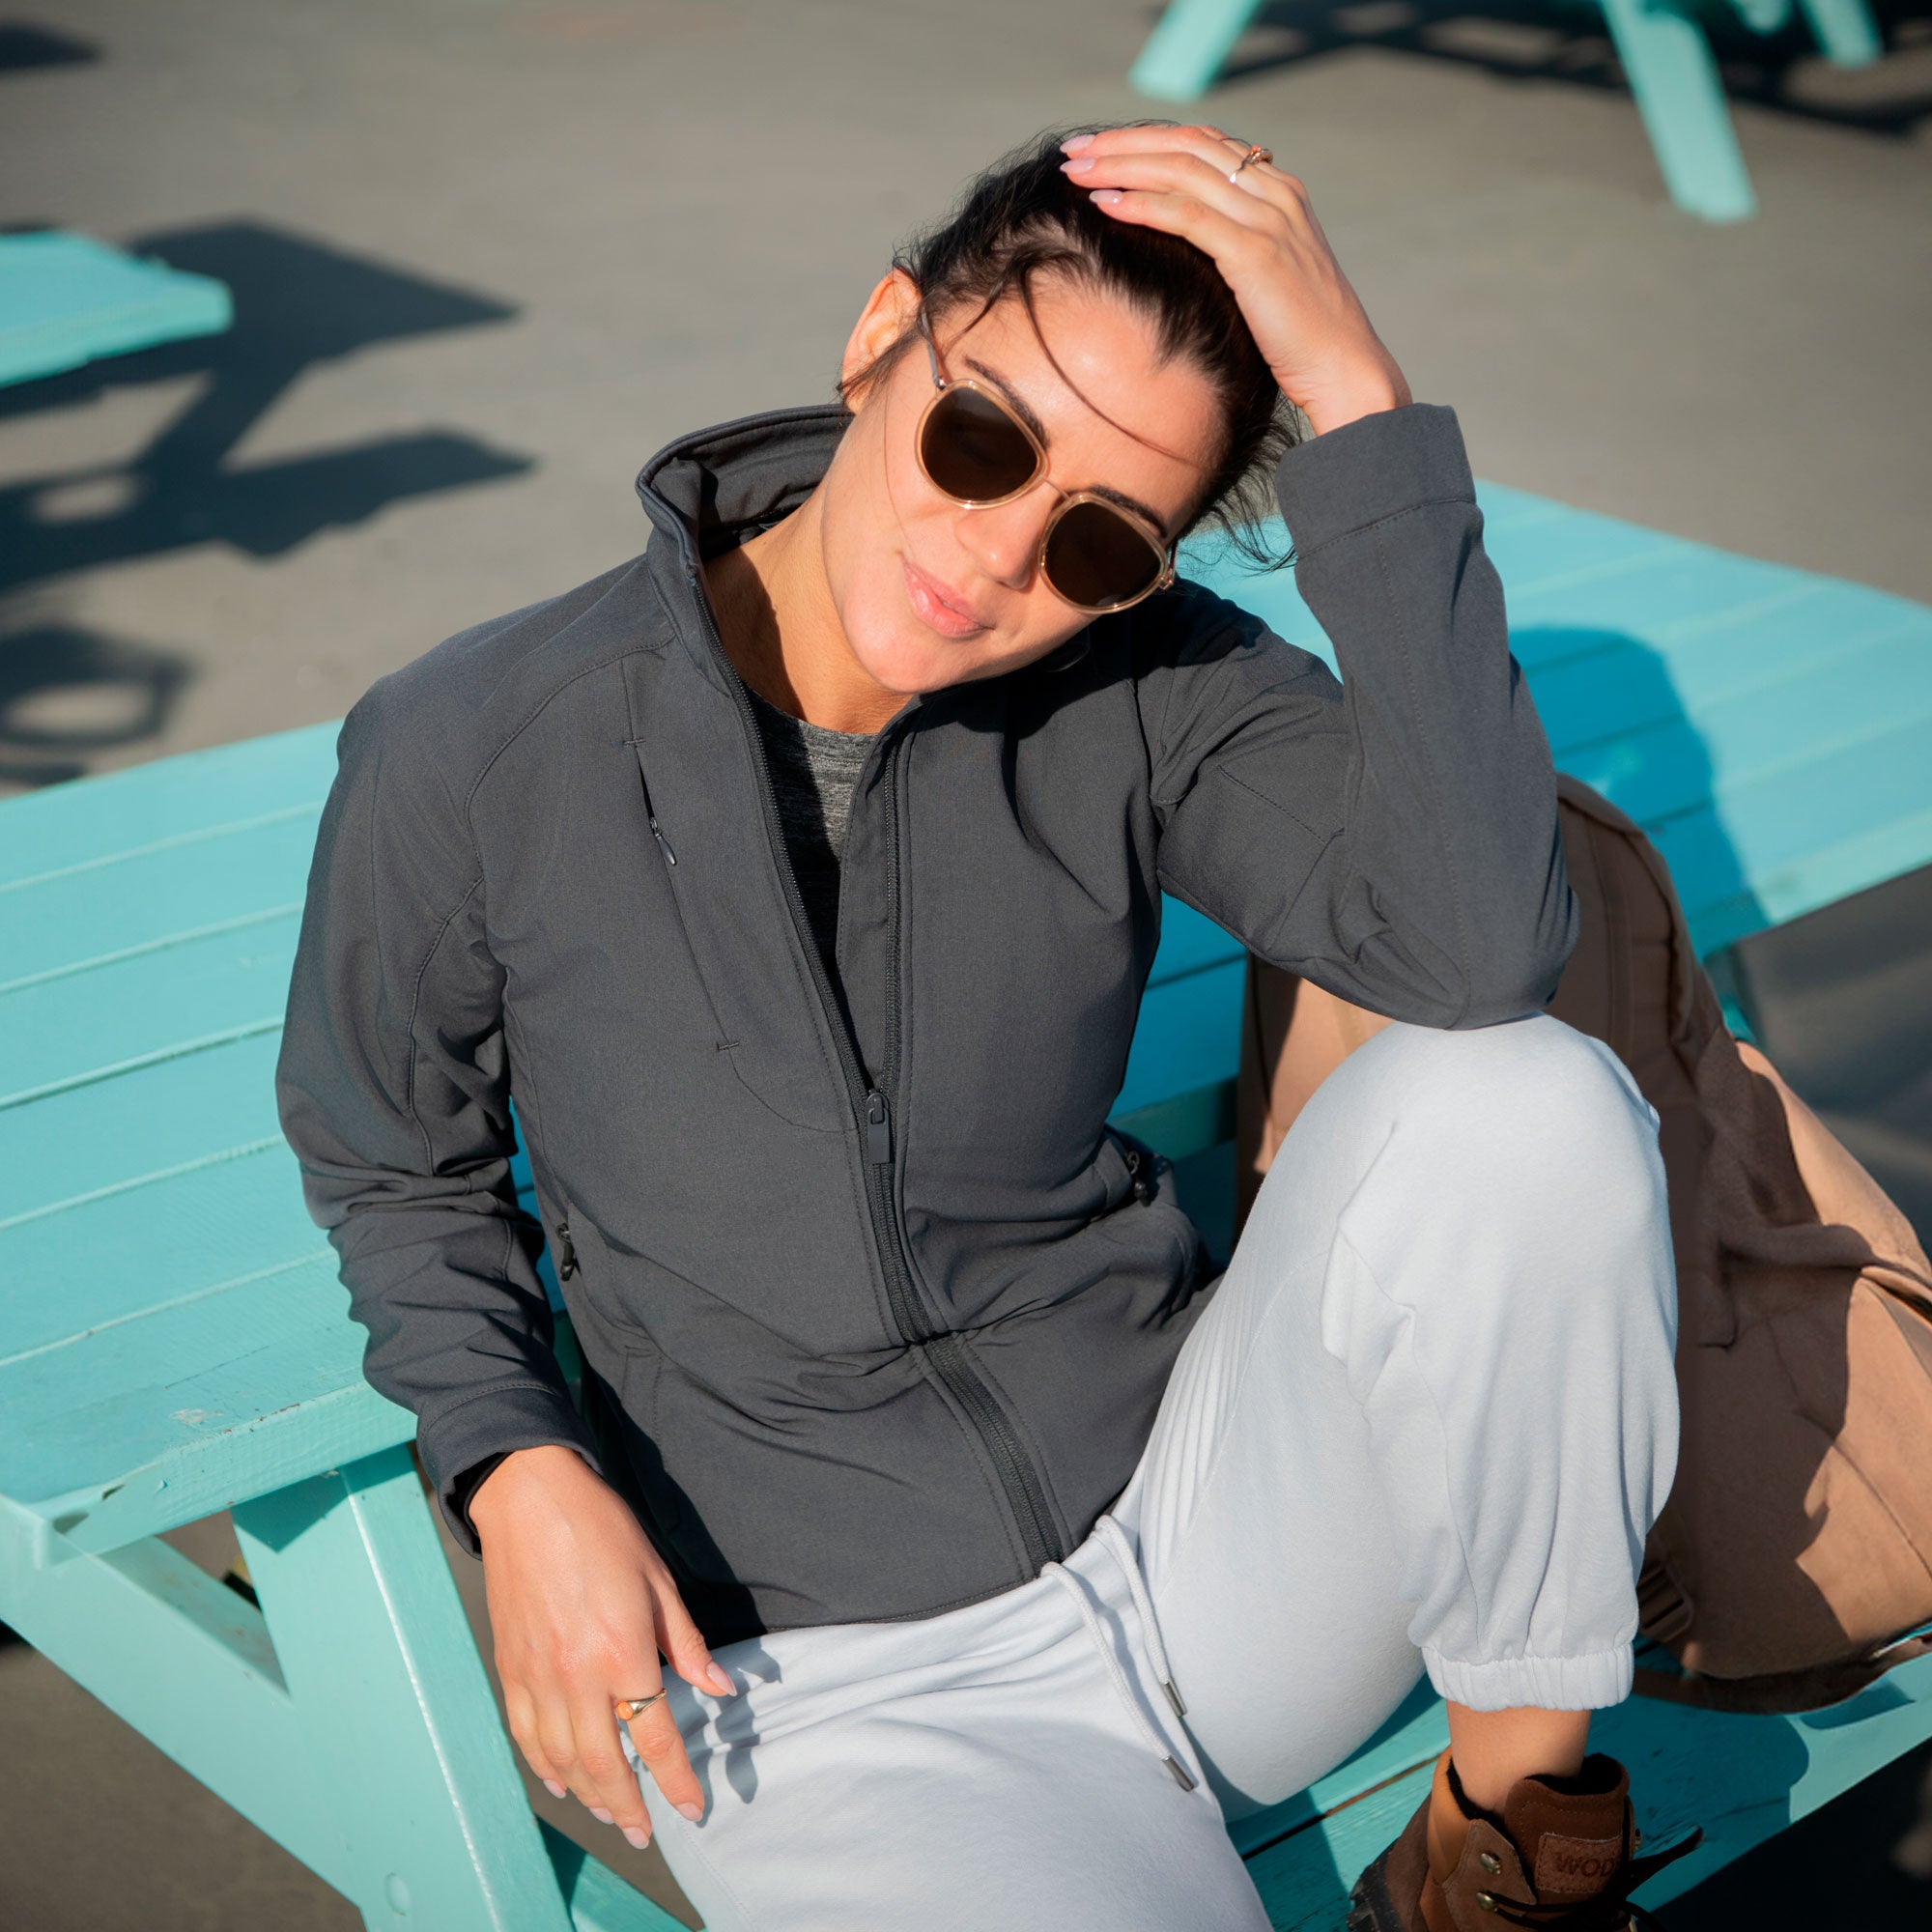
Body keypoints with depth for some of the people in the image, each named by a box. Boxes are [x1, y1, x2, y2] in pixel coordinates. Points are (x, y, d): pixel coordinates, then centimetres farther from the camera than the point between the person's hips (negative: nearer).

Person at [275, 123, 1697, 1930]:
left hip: (1201, 1515, 3)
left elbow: (1480, 950, -27)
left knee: (1519, 1105, -25)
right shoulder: (469, 754, -10)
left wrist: (1358, 397, -28)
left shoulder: (1146, 691, -8)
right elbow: (392, 1161, 8)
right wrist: (518, 1480, -8)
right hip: (830, 1684, -3)